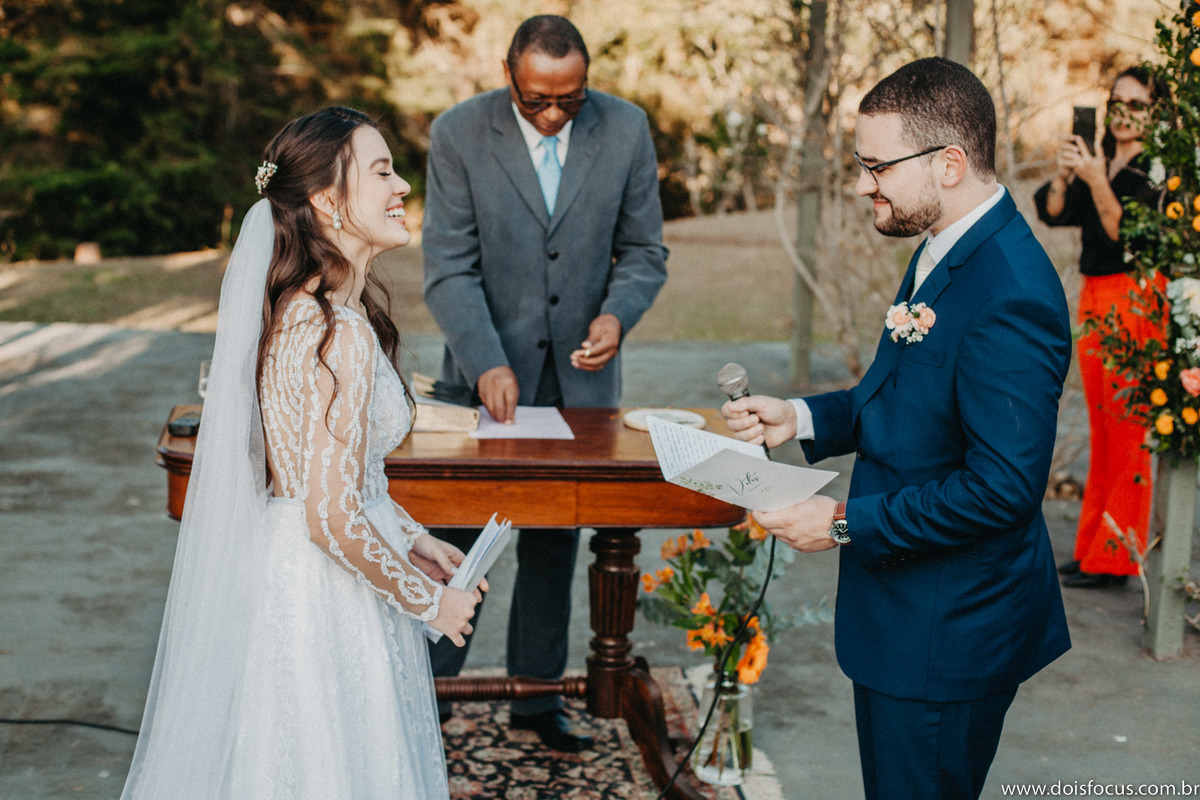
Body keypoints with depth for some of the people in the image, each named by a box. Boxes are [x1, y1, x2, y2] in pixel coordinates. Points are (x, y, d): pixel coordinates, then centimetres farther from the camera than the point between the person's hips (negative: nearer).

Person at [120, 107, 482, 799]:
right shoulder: (342, 333, -25)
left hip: (276, 573, 9)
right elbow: (335, 519, -26)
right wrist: (431, 600, -13)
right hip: (326, 600, -9)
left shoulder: (296, 307, 4)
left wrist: (411, 538, 14)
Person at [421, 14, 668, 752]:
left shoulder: (626, 129, -4)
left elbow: (644, 250, 3)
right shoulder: (458, 134, -10)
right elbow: (450, 268, -12)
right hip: (487, 375, -2)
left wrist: (617, 314, -18)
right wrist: (487, 362, -24)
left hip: (578, 375, 2)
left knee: (555, 544, 12)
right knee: (457, 538, 8)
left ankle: (538, 692, 28)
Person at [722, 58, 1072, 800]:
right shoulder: (944, 253, 6)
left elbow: (1004, 486, -28)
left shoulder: (1010, 294, -27)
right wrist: (801, 418, 3)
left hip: (949, 634, -10)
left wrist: (846, 522, -21)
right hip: (900, 613, 10)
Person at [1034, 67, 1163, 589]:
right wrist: (1064, 174, -14)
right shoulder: (1100, 158, 12)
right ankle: (1091, 548, 21)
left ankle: (1115, 559, 4)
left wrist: (1096, 180, -24)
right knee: (1101, 429, 13)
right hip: (1093, 298, 8)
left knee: (1129, 431, -4)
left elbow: (1126, 234, -18)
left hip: (1136, 301, -8)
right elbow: (1053, 213, 3)